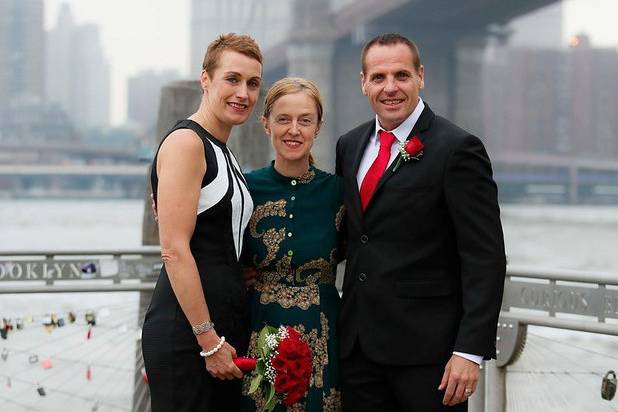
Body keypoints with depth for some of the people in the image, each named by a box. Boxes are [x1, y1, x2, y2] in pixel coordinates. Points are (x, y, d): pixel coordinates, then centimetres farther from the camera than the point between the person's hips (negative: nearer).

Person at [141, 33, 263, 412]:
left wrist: (230, 337, 14)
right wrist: (209, 340, -18)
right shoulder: (186, 142, -10)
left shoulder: (224, 154, 17)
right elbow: (174, 250, -17)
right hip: (186, 333, -9)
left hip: (226, 325, 9)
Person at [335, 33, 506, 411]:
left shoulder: (457, 149, -9)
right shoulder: (350, 146, 12)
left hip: (426, 346, -6)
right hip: (358, 341, 6)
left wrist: (471, 351, -18)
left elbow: (485, 258, -12)